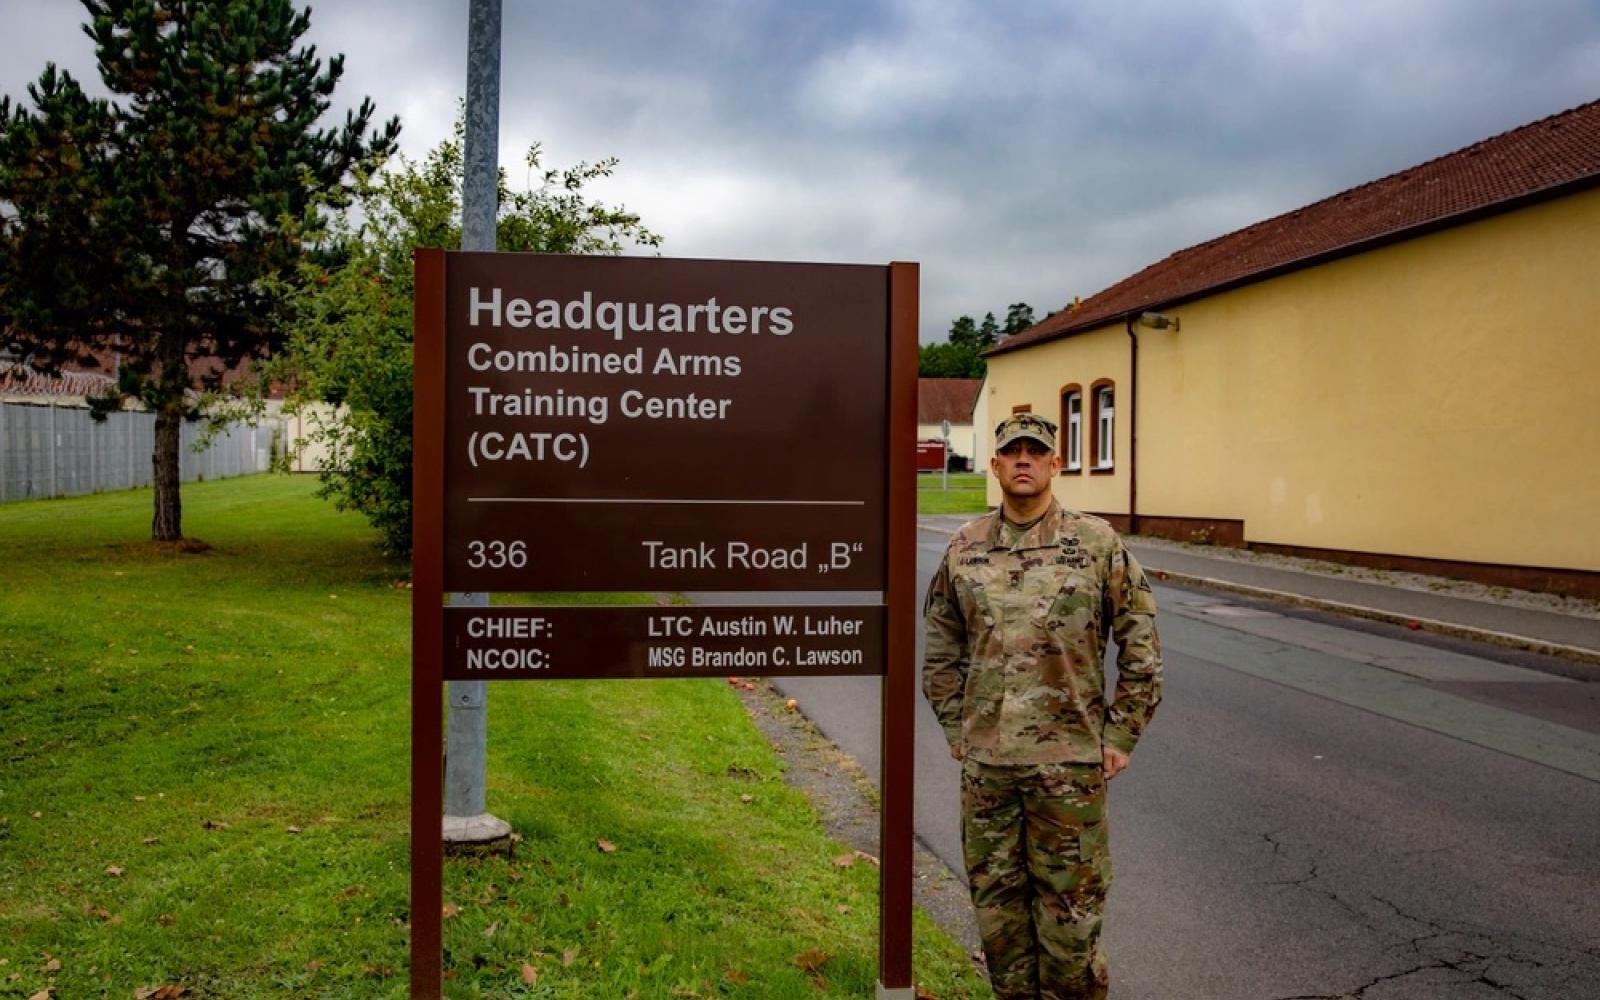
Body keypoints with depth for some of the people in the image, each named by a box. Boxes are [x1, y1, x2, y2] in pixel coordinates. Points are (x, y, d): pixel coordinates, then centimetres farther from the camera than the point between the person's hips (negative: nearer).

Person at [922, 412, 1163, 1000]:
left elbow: (1141, 648, 0)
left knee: (1070, 902, 7)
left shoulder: (1098, 543, -3)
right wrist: (956, 728, 9)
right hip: (984, 760, 3)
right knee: (996, 896, 14)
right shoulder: (965, 549, 4)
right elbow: (940, 653, 14)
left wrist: (1119, 736, -2)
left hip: (1069, 759, -3)